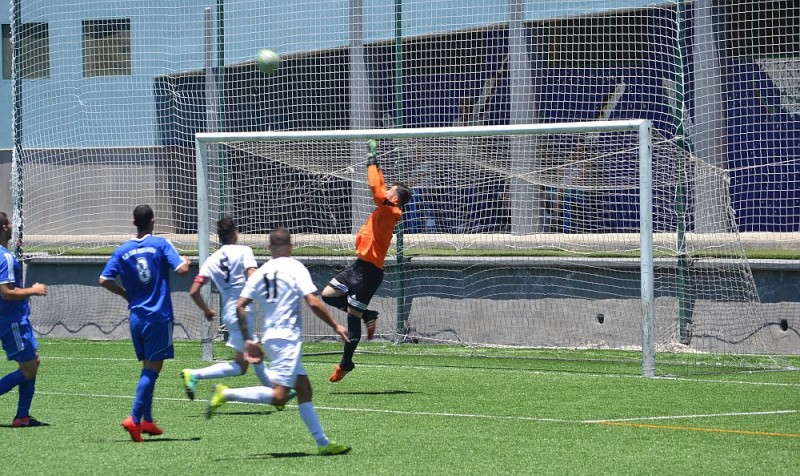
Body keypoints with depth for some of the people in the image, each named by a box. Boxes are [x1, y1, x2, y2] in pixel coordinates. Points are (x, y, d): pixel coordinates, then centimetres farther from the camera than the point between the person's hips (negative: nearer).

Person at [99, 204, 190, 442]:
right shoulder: (161, 244, -7)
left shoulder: (122, 251, 4)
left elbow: (105, 280, 0)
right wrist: (186, 260, 8)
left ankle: (147, 420, 17)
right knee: (152, 368, -4)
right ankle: (135, 418, -15)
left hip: (136, 316, 5)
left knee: (148, 367, 16)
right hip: (158, 316, -5)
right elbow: (181, 269, -15)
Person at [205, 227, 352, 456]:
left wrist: (248, 340, 13)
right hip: (288, 338, -8)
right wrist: (336, 326, -3)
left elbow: (240, 306, 5)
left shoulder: (260, 272, 10)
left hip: (270, 337, 8)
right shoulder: (295, 268, -6)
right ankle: (227, 394, -22)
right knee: (279, 396, -12)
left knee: (304, 389, 12)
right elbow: (313, 302, -14)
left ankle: (323, 442, 12)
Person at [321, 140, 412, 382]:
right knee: (328, 294, 6)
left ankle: (346, 363, 3)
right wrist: (374, 162, 23)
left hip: (370, 269, -9)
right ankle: (367, 316, 14)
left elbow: (375, 188, -24)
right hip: (360, 264, 9)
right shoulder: (385, 210, 10)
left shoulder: (389, 211, -14)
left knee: (352, 314, -5)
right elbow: (379, 187, 24)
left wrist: (371, 162, -13)